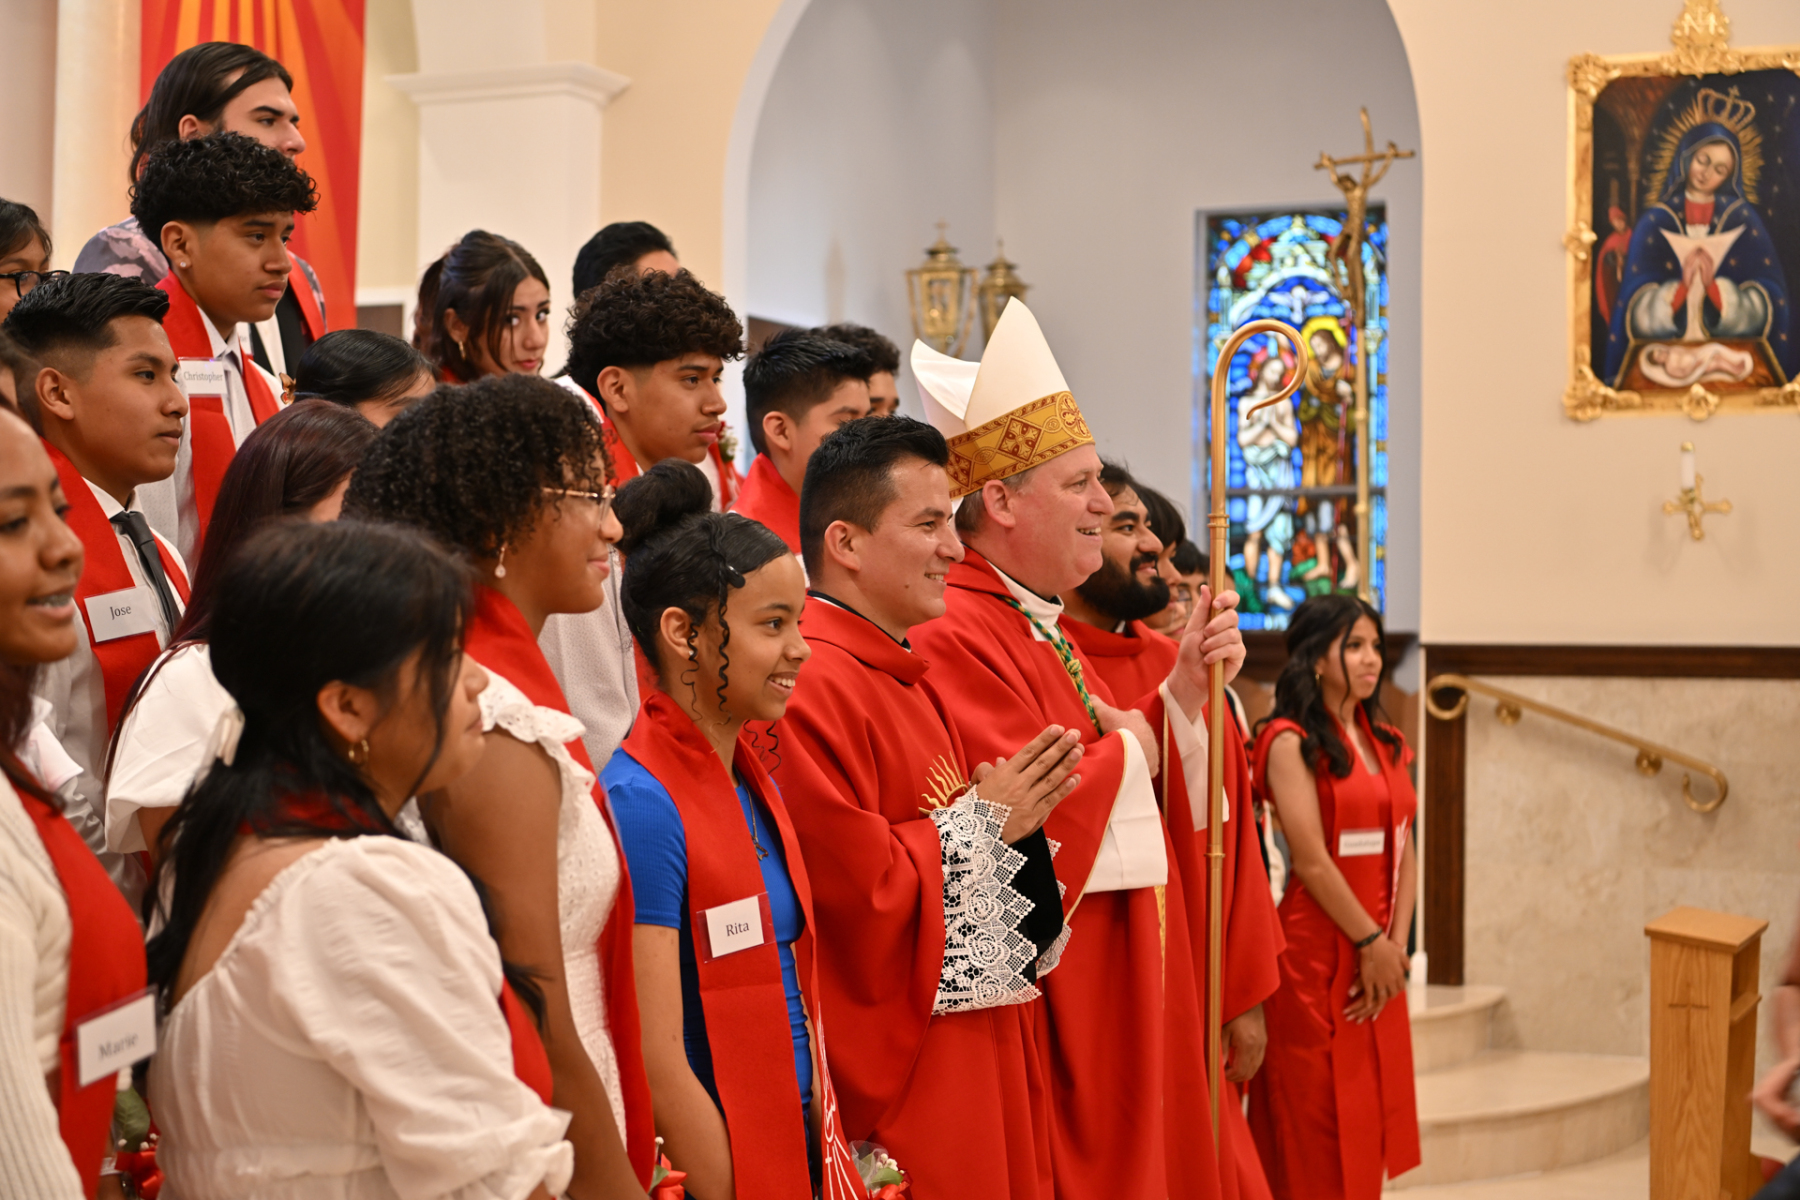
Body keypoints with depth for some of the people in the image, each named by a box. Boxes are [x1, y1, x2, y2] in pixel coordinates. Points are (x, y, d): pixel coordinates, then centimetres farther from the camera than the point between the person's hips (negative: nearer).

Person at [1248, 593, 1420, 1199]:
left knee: (1371, 1118, 11)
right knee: (1315, 1131, 1)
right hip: (1315, 957, -7)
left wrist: (1396, 944, -3)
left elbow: (1403, 852, 8)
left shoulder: (1383, 741, 12)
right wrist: (1371, 942, -11)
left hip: (1377, 961, 7)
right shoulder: (1291, 741, -9)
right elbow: (1311, 860, -15)